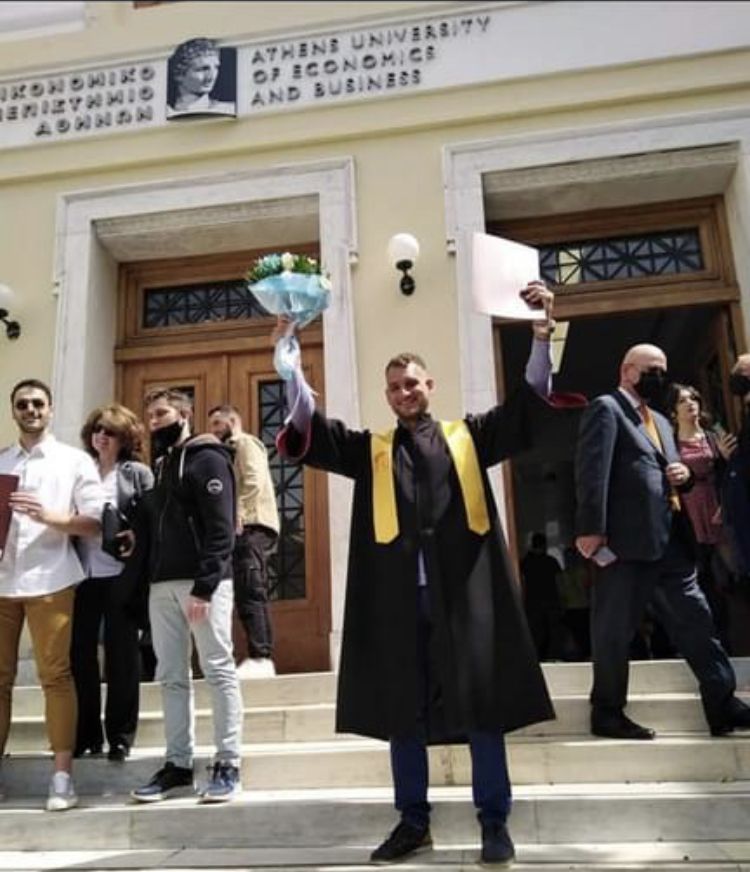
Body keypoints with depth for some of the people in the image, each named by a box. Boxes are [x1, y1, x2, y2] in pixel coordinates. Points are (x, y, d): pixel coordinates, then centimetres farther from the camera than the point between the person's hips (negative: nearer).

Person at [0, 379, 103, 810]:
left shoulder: (75, 460, 4)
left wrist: (47, 516, -16)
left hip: (49, 580, -4)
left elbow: (97, 522, -2)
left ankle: (63, 775, 3)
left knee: (55, 675, -2)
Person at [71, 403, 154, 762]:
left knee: (121, 656, 5)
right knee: (80, 654, 5)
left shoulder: (138, 473, 4)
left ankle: (120, 736, 15)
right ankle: (85, 733, 19)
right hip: (84, 574, 3)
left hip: (121, 574, -3)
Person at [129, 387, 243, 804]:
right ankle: (178, 765, 18)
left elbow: (221, 529, -14)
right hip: (162, 584, 8)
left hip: (203, 582, -8)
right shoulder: (160, 465, 21)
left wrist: (204, 585, -21)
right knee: (171, 677, 10)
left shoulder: (207, 459, -4)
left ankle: (228, 764, 5)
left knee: (219, 671, -2)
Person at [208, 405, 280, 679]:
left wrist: (238, 515, -21)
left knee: (250, 592, -15)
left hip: (253, 526, -10)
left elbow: (254, 482, -14)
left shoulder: (245, 442, 1)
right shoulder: (233, 450, 29)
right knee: (250, 593, 7)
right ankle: (262, 658, 9)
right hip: (246, 529, 10)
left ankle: (260, 658, -18)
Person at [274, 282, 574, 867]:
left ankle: (494, 822, 19)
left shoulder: (468, 436, 12)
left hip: (464, 591, -1)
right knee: (402, 708, 9)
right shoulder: (370, 450, 13)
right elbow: (309, 424, 4)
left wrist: (541, 328, -6)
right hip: (397, 595, 2)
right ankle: (414, 822, 23)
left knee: (482, 702, 4)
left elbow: (530, 404, 5)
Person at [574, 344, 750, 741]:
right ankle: (607, 713, 13)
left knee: (695, 620, 10)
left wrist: (684, 474, 6)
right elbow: (592, 470, -14)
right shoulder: (606, 408, -3)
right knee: (615, 630, 2)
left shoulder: (660, 421, 25)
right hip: (627, 543, -8)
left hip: (670, 542, 8)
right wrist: (591, 529, -23)